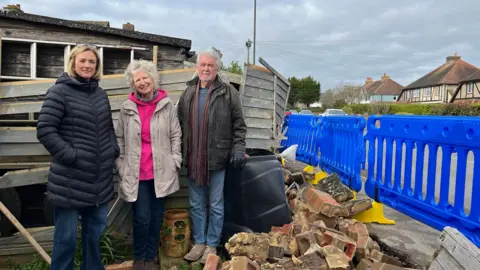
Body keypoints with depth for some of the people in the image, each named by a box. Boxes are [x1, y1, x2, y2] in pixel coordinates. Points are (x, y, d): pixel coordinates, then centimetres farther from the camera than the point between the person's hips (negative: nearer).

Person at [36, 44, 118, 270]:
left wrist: (113, 150, 4)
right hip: (70, 179, -6)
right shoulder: (59, 91, -7)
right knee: (66, 235, 5)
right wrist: (71, 156, -17)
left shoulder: (101, 94, 12)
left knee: (96, 230, 18)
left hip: (100, 178, 6)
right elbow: (45, 130, -13)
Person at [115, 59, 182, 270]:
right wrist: (121, 166, 4)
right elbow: (120, 139, 8)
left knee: (156, 216, 11)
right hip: (135, 173, 0)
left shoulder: (166, 105, 1)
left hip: (161, 171, 1)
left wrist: (175, 161, -1)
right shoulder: (127, 108, 3)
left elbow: (175, 135, 5)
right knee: (142, 217, 0)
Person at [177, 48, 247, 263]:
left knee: (216, 206, 8)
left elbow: (239, 125, -1)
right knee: (196, 205, 14)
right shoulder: (188, 93, 10)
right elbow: (179, 125, 13)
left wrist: (238, 148, -11)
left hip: (217, 158, -4)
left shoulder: (228, 92, -2)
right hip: (193, 159, 4)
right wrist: (180, 153, 10)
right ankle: (199, 243, 29)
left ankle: (212, 245, 23)